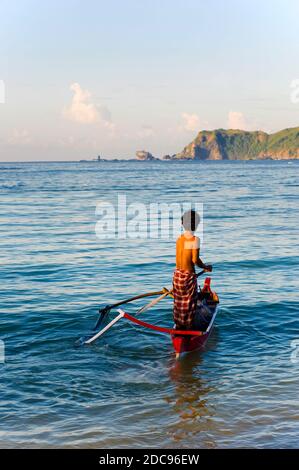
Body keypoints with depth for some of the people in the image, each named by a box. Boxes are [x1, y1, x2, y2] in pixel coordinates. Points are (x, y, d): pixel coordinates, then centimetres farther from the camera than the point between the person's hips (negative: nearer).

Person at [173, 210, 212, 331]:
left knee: (179, 302, 15)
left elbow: (179, 258, 7)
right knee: (189, 302, 6)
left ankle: (179, 325, 24)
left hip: (177, 274, 6)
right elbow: (195, 260, -20)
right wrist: (206, 267, -1)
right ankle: (189, 326, 13)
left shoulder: (179, 239, 2)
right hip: (189, 275, -6)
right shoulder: (194, 239, -16)